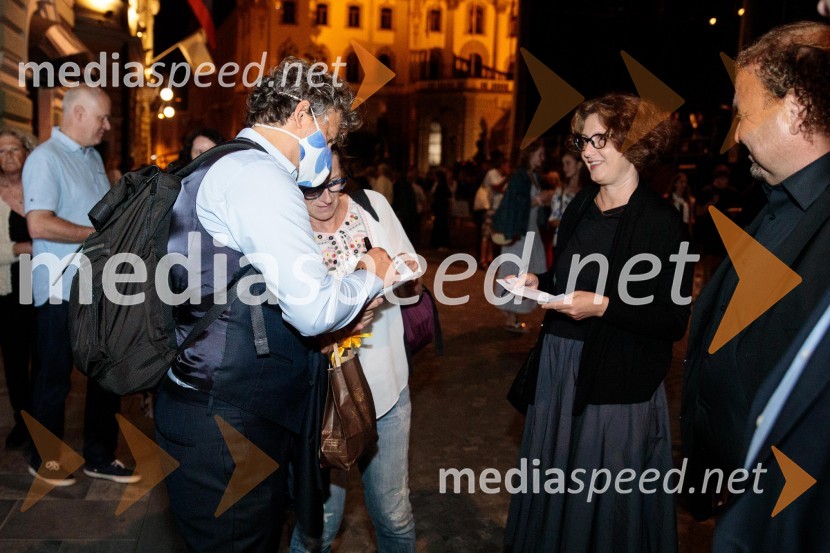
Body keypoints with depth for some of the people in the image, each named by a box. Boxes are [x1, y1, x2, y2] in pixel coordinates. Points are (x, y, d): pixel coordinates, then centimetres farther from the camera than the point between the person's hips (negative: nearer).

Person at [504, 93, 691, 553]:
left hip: (617, 382, -7)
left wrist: (603, 306, -24)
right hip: (558, 366, 7)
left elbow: (673, 320, -15)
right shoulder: (581, 207, 8)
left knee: (605, 501, 9)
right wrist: (537, 282, 1)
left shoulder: (660, 221, -14)